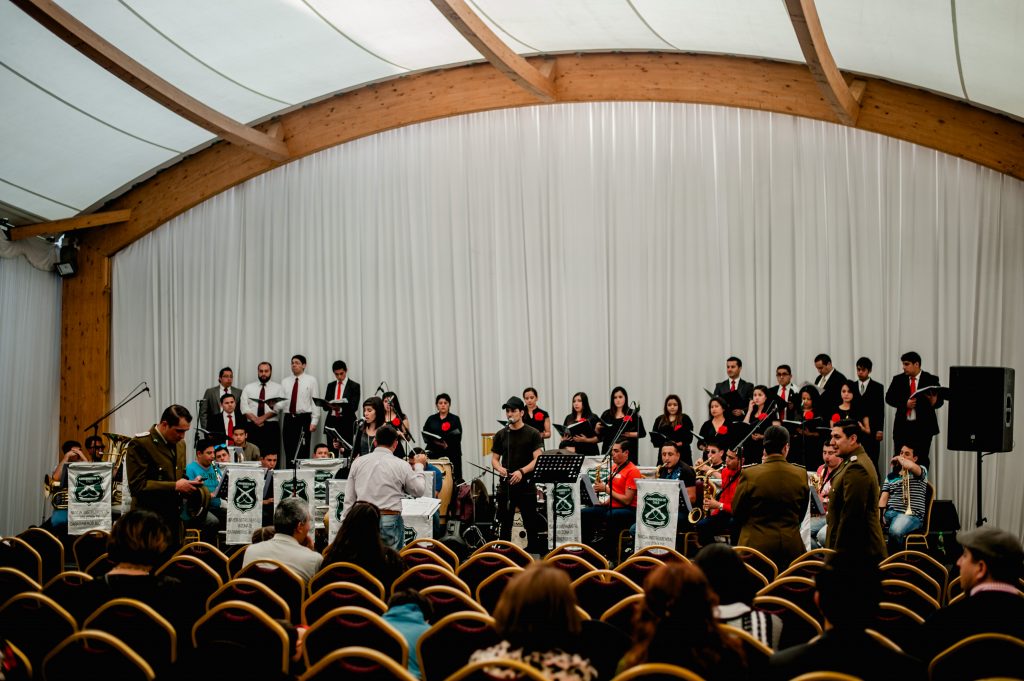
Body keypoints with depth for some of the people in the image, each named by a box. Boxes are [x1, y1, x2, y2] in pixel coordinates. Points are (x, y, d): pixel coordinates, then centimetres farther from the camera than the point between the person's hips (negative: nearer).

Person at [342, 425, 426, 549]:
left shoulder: (358, 462, 5)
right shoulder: (401, 465, -3)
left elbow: (349, 498, 7)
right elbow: (419, 490, 10)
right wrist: (419, 468, 24)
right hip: (390, 519, -3)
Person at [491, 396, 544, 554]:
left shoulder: (533, 434, -1)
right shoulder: (501, 435, 8)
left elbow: (538, 459, -8)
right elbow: (494, 459, 10)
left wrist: (521, 471, -23)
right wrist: (499, 468, -13)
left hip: (526, 486, -2)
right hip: (505, 486, 3)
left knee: (532, 525, 1)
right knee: (505, 525, 5)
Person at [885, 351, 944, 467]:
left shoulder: (931, 380, 1)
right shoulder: (898, 379, 7)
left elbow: (940, 401, -1)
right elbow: (889, 398, 2)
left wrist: (934, 402, -25)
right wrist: (904, 403, -15)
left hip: (923, 427, -2)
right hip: (902, 426, 2)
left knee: (921, 461, 1)